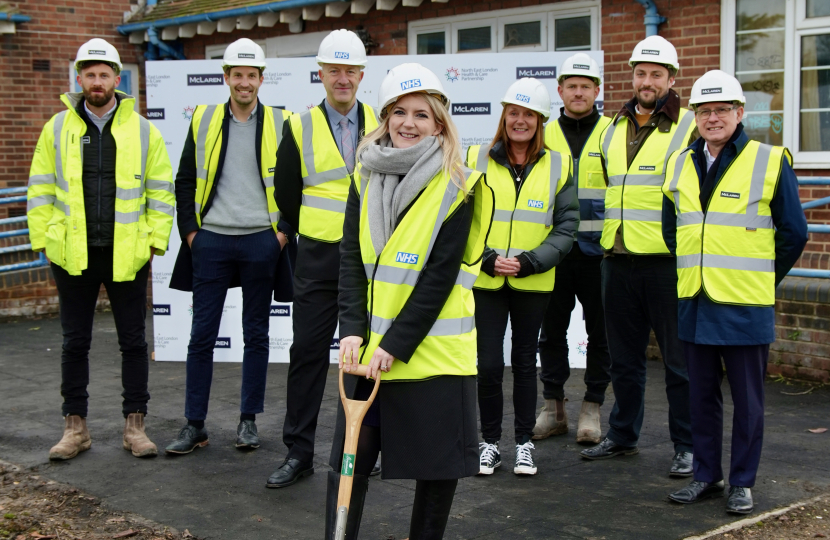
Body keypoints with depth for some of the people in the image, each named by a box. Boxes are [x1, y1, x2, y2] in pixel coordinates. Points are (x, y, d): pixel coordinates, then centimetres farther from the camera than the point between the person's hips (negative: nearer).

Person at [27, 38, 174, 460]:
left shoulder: (142, 130, 2)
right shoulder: (57, 128, 4)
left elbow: (161, 191, 4)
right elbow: (40, 190, 6)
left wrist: (156, 240, -3)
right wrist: (44, 240, -1)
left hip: (127, 254, 0)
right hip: (74, 255, 1)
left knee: (133, 342, 5)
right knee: (75, 343, 8)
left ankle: (135, 425, 16)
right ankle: (75, 427, 18)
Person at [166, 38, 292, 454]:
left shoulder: (280, 124, 3)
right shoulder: (203, 120, 7)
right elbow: (185, 182, 10)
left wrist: (285, 230, -2)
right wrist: (189, 231, 3)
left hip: (261, 243, -1)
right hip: (212, 241, 1)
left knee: (256, 334, 7)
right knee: (202, 335, 1)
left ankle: (249, 420, 18)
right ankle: (194, 425, 9)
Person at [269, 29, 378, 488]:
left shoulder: (382, 126, 4)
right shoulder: (299, 128, 1)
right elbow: (286, 192, 8)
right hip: (317, 258, -1)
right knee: (308, 352, 0)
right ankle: (298, 451, 8)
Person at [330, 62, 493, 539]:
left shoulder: (457, 187, -7)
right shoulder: (365, 178, 7)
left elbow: (440, 276, -12)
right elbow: (352, 259, 4)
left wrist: (396, 345, -16)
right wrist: (352, 330, -8)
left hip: (432, 352, -3)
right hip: (368, 348, 4)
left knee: (438, 466, 7)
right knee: (348, 463, 6)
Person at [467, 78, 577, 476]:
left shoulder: (557, 166, 3)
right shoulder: (476, 160, 1)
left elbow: (566, 227, 1)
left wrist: (530, 261, -12)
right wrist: (487, 259, -12)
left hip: (534, 283, 1)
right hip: (485, 280, -1)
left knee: (525, 361, 10)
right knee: (489, 364, -2)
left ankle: (524, 443, 21)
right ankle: (490, 442, 14)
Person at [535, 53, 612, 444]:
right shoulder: (544, 136, 9)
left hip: (597, 249, -2)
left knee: (600, 331, 5)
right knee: (551, 329, 7)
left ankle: (592, 408, 16)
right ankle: (553, 407, 18)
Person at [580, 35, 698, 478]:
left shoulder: (689, 127, -3)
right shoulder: (614, 129, 14)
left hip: (667, 262, -6)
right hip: (617, 260, 6)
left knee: (679, 358, 2)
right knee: (624, 358, 15)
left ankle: (686, 445, 12)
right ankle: (622, 435, 28)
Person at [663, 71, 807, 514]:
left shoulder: (770, 162, -5)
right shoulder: (680, 165, 9)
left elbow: (793, 233, 0)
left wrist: (762, 280, 6)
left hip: (746, 307, -4)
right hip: (694, 303, 5)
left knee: (747, 401, 4)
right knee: (702, 396, 12)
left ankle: (742, 483, 15)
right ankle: (705, 476, 24)